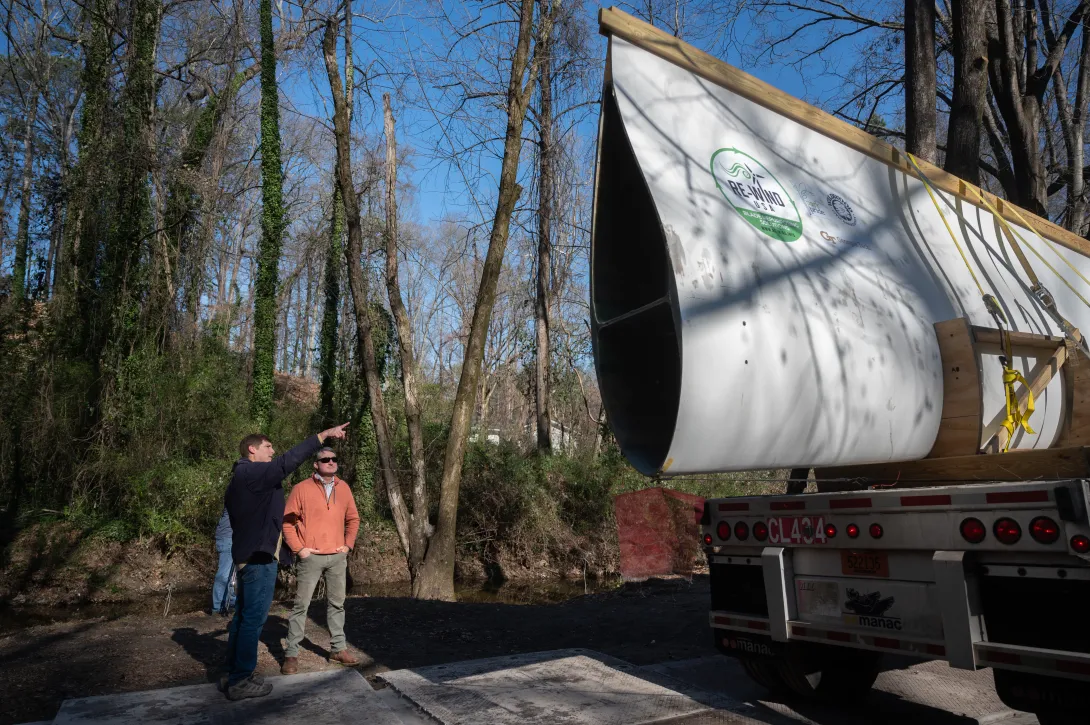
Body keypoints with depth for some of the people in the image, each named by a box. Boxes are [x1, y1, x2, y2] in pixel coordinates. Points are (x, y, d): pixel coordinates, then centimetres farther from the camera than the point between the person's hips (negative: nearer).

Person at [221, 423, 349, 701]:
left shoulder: (240, 477, 17)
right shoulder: (252, 473, -15)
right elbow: (287, 462, -26)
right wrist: (324, 435, -25)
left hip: (247, 553, 11)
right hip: (259, 556, -11)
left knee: (243, 616, 15)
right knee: (253, 618, -5)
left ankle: (235, 673, 23)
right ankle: (240, 681, 1)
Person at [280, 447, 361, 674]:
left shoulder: (343, 488, 7)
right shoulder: (301, 488, -6)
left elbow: (353, 518, 15)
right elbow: (287, 521, -5)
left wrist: (348, 544, 7)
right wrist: (298, 548, -9)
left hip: (337, 557, 4)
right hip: (311, 557, -4)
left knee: (336, 604, 11)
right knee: (301, 605, 0)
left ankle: (338, 648, 22)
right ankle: (291, 654, 9)